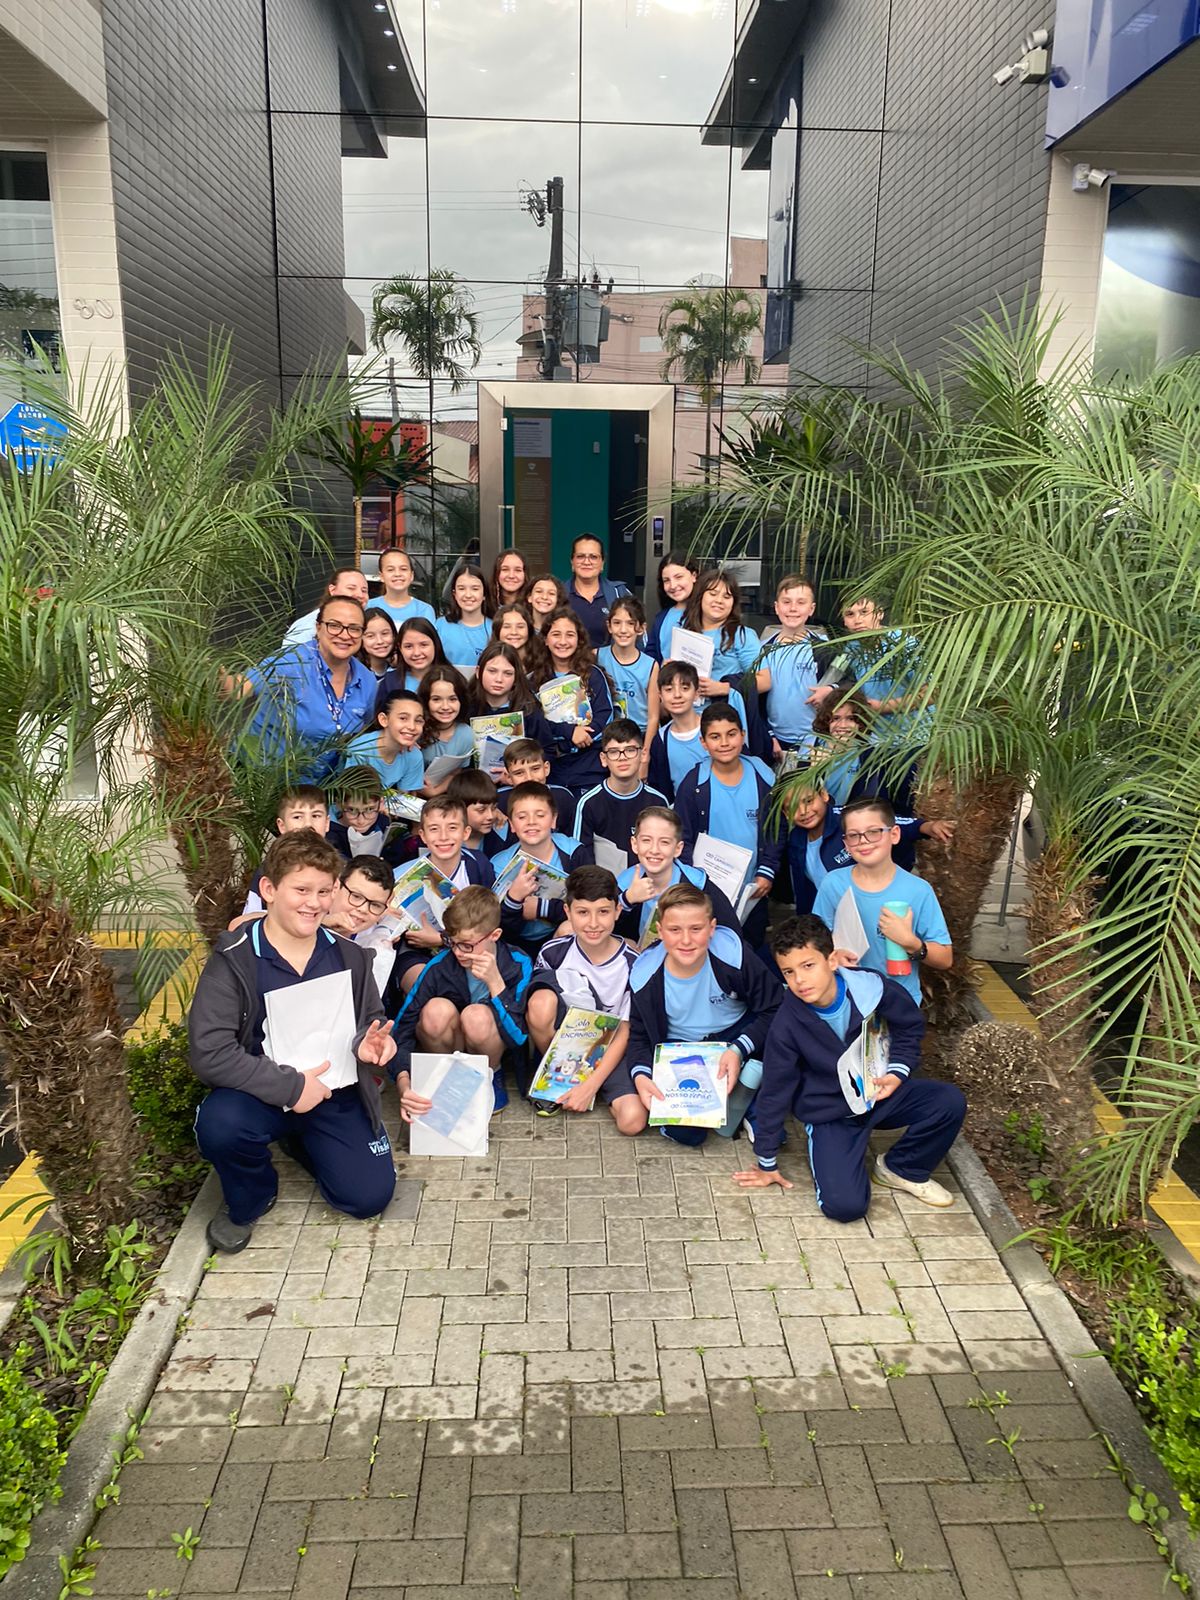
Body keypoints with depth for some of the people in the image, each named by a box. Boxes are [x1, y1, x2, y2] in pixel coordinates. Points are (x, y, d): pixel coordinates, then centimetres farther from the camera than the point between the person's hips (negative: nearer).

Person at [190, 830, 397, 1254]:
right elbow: (208, 1053, -22)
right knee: (219, 1124, -35)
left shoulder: (349, 956, 0)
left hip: (337, 1093, 4)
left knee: (369, 1196, -7)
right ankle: (248, 1202, 1)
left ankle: (300, 1139, 25)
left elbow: (372, 1021, 14)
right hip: (264, 1094, -3)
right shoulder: (233, 961, -14)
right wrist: (290, 1086, -24)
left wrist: (370, 1041, -12)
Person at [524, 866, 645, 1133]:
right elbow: (536, 1010, -2)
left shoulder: (631, 964, -14)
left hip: (607, 1052, -1)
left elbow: (624, 1032, -10)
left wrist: (591, 1085, -17)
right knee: (542, 1000, -31)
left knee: (633, 1120, -27)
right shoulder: (554, 952, -11)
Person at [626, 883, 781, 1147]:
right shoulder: (644, 978, -19)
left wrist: (739, 1050, -30)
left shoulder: (733, 954, -25)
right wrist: (641, 1076, -25)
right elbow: (639, 1038, -4)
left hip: (735, 1035, 1)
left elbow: (773, 1010, -16)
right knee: (685, 1132, -22)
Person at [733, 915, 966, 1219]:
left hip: (879, 1092, 3)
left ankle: (901, 1169, 4)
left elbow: (910, 1027, 3)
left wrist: (898, 1072, -12)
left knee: (950, 1102, -21)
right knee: (843, 1205, -23)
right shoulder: (787, 1024, -23)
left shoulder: (871, 989, -20)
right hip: (830, 1114, -3)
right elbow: (774, 1092, -10)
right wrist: (767, 1164, 0)